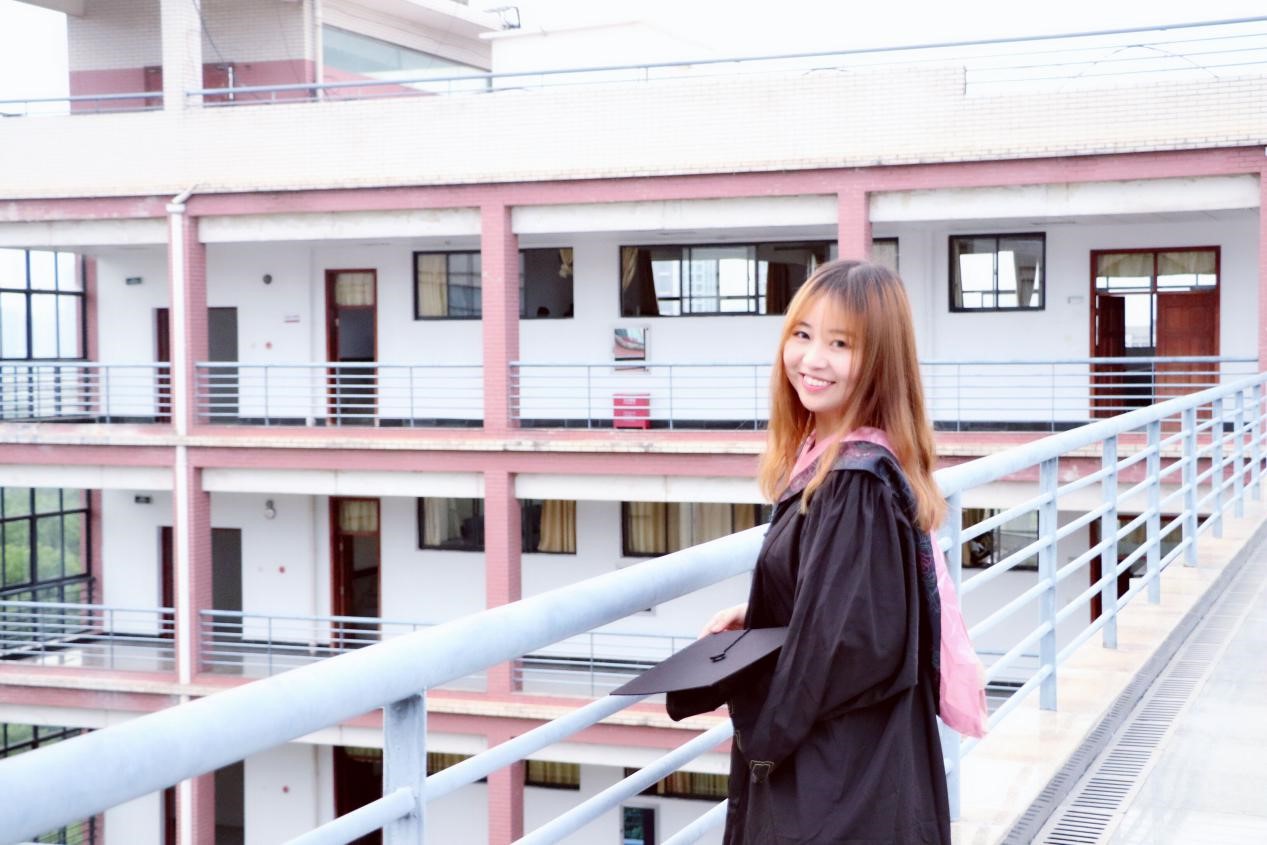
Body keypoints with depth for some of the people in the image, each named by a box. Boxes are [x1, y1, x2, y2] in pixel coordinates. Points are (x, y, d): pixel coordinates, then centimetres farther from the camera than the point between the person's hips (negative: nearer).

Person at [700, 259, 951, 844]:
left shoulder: (859, 484, -23)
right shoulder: (822, 460, 5)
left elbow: (857, 639, -24)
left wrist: (763, 720, -13)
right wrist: (755, 619, 4)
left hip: (845, 771, -9)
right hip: (812, 753, 9)